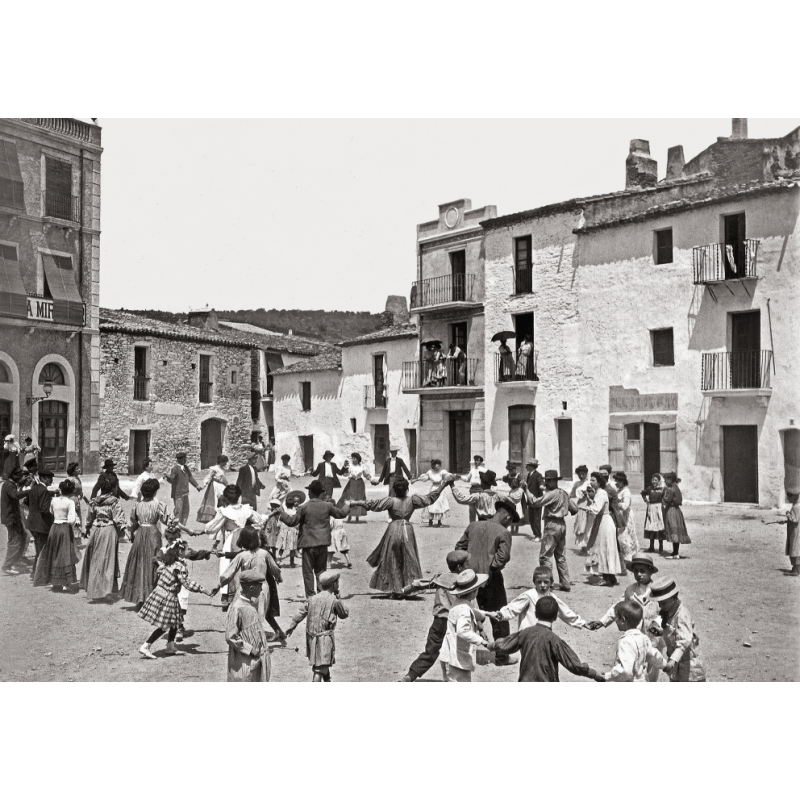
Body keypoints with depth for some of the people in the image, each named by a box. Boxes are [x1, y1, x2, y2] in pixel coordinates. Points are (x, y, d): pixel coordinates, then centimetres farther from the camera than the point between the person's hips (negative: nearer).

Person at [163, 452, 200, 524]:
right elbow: (171, 480, -24)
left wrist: (196, 486, 4)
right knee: (178, 511, -7)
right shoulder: (175, 469, -15)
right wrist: (167, 477, -45)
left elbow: (190, 477, 13)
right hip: (178, 494, -8)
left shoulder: (186, 467, 7)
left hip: (185, 493, 8)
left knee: (185, 510, 13)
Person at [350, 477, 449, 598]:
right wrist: (444, 484, 9)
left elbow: (374, 504, -13)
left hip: (393, 530, -2)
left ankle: (396, 590, 6)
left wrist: (355, 502, -8)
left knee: (393, 562, 8)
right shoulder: (412, 499, -3)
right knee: (408, 561, 11)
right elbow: (430, 498, 2)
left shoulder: (391, 501, -9)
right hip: (407, 530, 2)